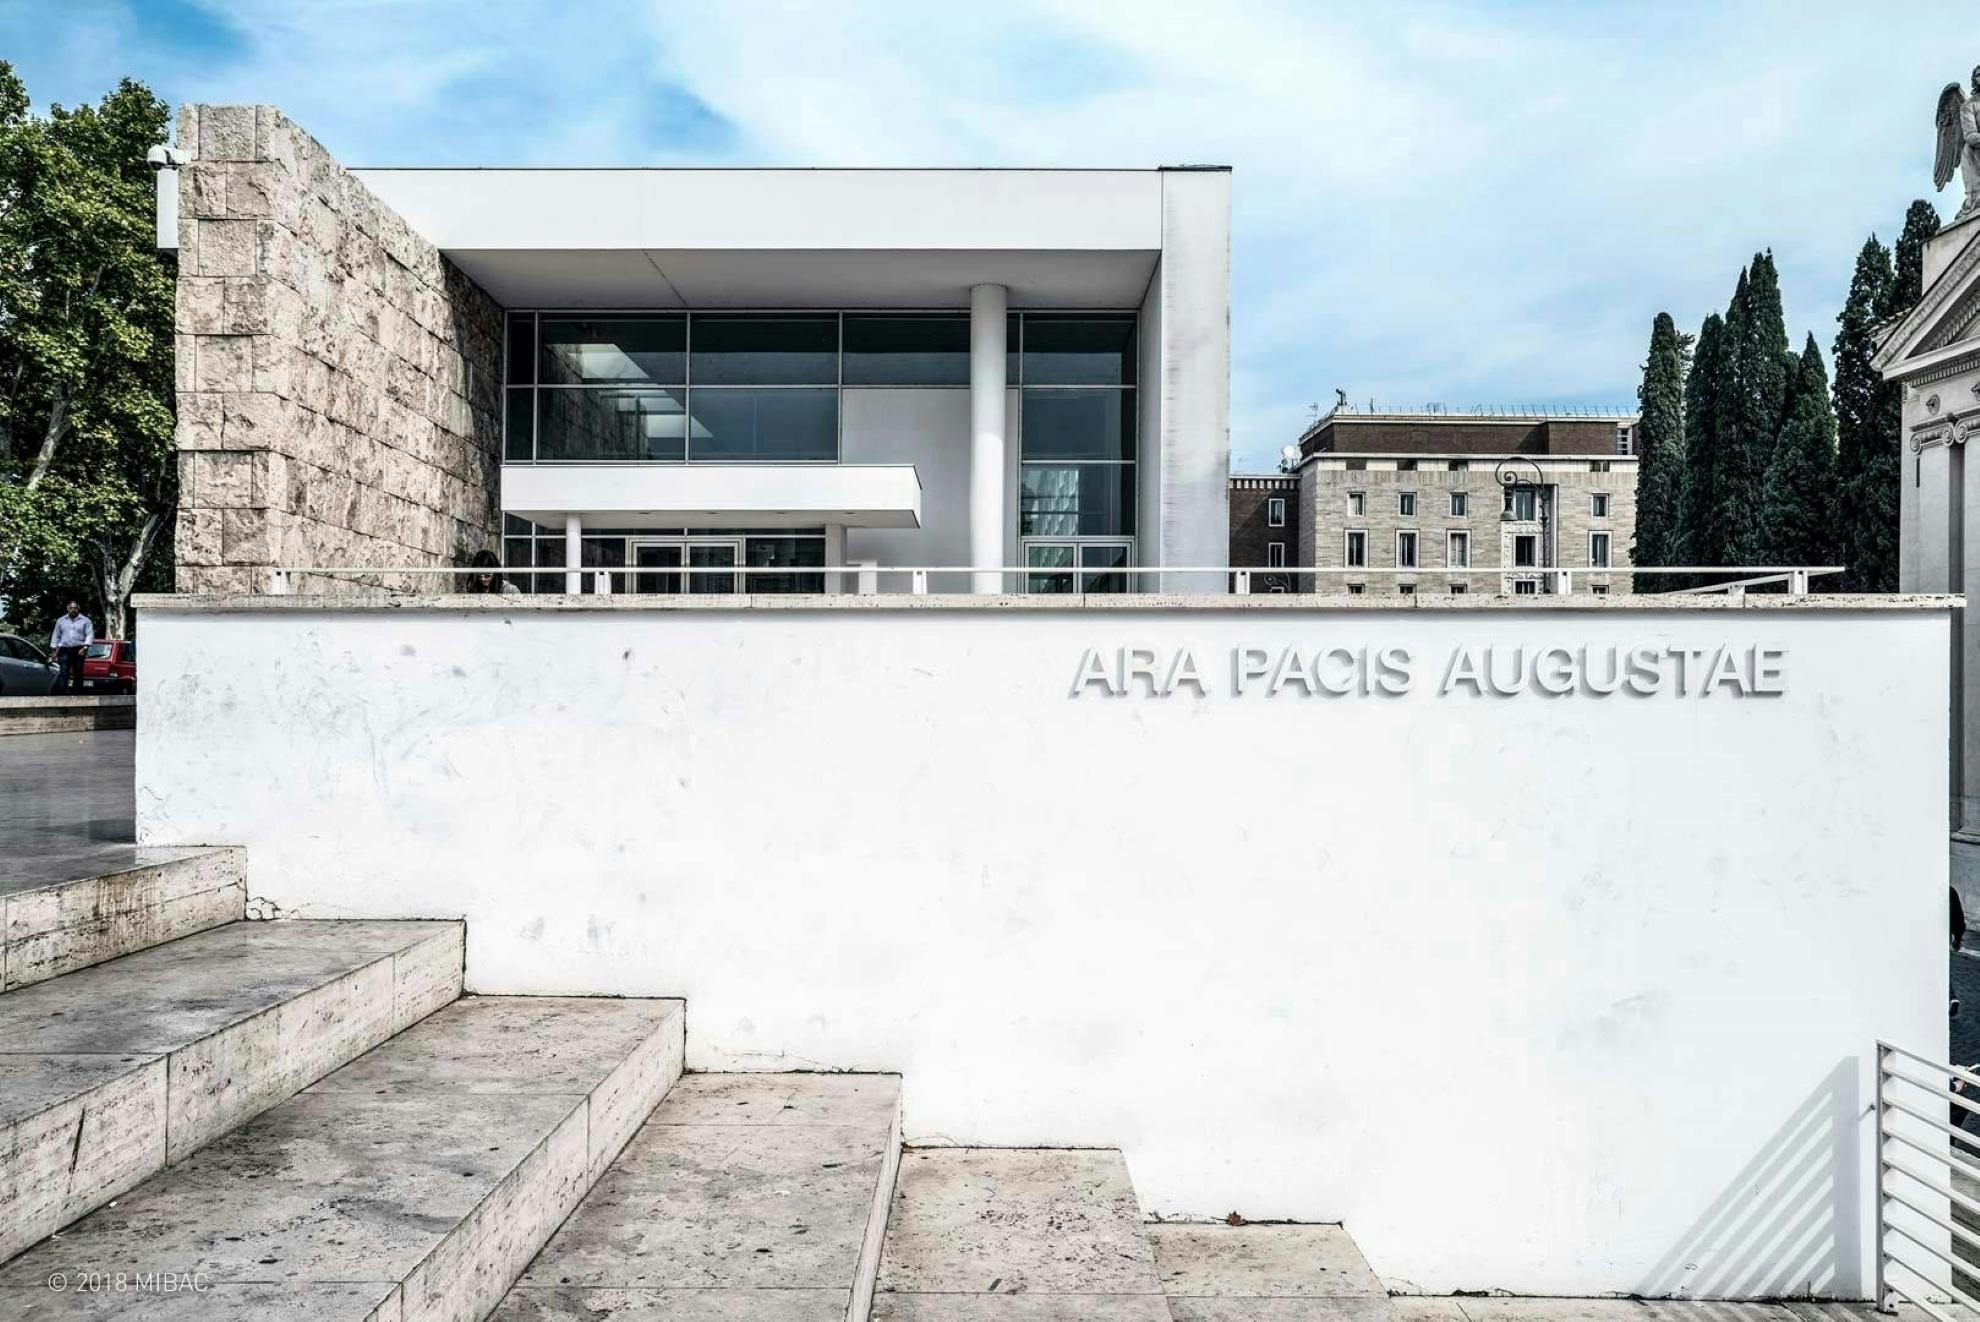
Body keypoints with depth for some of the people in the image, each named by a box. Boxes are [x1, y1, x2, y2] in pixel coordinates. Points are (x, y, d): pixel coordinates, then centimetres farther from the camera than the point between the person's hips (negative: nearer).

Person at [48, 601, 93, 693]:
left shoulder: (85, 620, 6)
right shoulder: (61, 620, 15)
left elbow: (90, 635, -2)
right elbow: (56, 635, 18)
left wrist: (85, 647, -16)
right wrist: (54, 650, 11)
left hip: (79, 651, -1)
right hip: (65, 650, 1)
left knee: (78, 674, 2)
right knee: (63, 674, -10)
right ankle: (61, 694, -16)